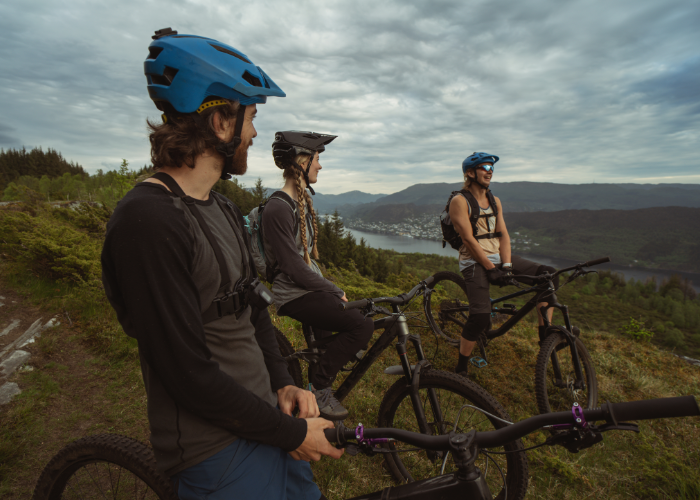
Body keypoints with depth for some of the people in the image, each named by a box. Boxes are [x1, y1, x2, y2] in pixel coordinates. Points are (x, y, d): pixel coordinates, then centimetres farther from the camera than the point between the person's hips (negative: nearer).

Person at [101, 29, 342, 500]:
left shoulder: (225, 211, 6)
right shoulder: (148, 220, -24)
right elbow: (191, 375, -25)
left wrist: (283, 383, -2)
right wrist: (292, 432, -15)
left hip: (265, 420, 8)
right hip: (218, 450, -8)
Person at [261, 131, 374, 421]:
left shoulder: (303, 200, 12)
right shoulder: (278, 208, -20)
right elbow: (294, 268, -22)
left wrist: (328, 288, 13)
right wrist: (335, 291, -14)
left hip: (311, 288, 10)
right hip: (293, 294, -10)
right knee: (363, 326, -20)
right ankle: (318, 387, -6)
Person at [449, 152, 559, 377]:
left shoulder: (495, 201, 14)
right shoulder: (459, 201, -7)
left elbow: (503, 234, 5)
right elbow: (469, 239, -14)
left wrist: (507, 265, -10)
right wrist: (491, 269, -18)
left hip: (499, 258, 7)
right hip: (475, 262, -7)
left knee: (548, 275, -9)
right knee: (481, 317, -22)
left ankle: (545, 335, 0)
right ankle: (461, 367, -1)